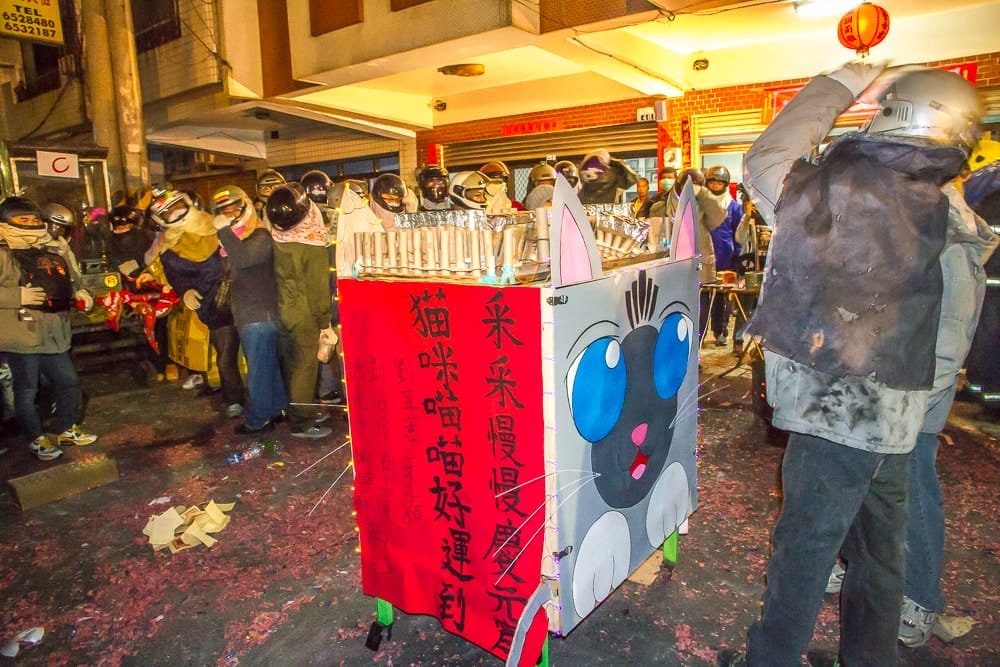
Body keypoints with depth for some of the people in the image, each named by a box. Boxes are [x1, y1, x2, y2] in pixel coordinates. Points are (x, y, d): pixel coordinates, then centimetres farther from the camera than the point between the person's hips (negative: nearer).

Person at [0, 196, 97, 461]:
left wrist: (79, 293, 4)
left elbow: (70, 282, 24)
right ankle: (37, 438, 23)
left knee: (68, 381, 15)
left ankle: (66, 429, 33)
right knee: (27, 389, 7)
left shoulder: (56, 250, 10)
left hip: (53, 333, 6)